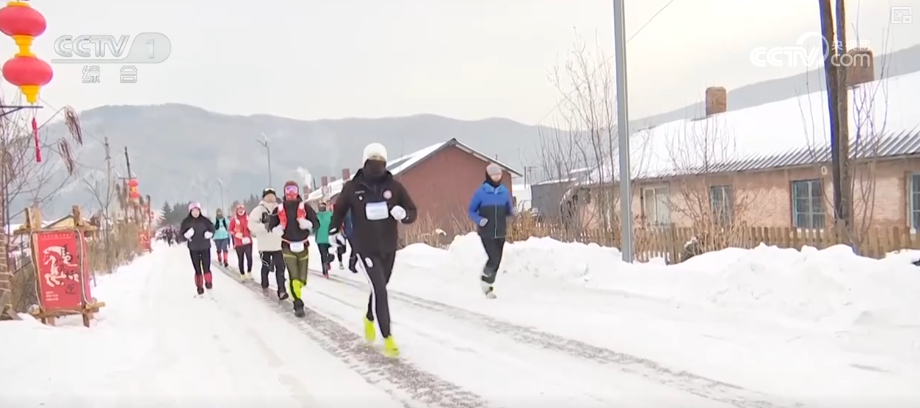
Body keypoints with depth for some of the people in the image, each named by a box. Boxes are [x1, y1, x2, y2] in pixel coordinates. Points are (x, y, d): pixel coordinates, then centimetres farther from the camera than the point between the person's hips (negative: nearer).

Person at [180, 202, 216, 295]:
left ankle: (208, 282, 22)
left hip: (205, 247, 0)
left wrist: (209, 234, -13)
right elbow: (182, 232, 2)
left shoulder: (205, 220, -5)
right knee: (197, 269, 4)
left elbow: (212, 228, 6)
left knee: (206, 267, -2)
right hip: (193, 249, 0)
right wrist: (187, 235, -18)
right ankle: (200, 287, 14)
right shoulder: (186, 221, -4)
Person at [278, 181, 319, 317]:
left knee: (302, 278, 7)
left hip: (303, 246, 1)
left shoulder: (305, 207, -2)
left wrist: (307, 224, -23)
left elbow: (316, 222, -2)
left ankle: (295, 290, 39)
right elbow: (272, 226, 10)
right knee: (294, 277, -14)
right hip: (287, 246, -1)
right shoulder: (279, 209, 2)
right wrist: (277, 228, -12)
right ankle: (298, 304, -11)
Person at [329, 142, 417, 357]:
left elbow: (412, 212, -1)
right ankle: (388, 338, -9)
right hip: (365, 248, -3)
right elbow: (339, 210, 9)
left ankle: (370, 318, 50)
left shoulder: (394, 186, -5)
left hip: (388, 247, 4)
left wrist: (403, 214, -22)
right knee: (379, 289, -15)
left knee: (380, 287, 21)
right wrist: (334, 232, 8)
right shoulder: (352, 187, -8)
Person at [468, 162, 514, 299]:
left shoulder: (505, 192, 4)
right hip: (486, 233, -4)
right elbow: (472, 211, 0)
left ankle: (489, 285, 25)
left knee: (497, 261, 8)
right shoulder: (481, 192, -7)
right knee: (494, 259, -16)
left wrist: (513, 212, -10)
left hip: (500, 233, 4)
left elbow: (508, 211, 13)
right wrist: (479, 220, -19)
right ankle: (485, 280, 11)